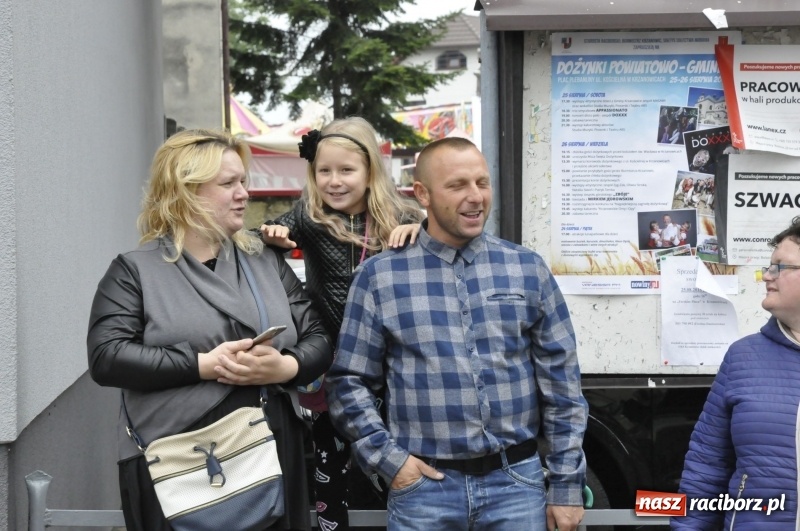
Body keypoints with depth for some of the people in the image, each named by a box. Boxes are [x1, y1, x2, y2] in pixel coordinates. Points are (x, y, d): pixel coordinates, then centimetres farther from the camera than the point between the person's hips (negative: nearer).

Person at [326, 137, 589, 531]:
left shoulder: (527, 269, 4)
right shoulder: (380, 276, -1)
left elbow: (560, 382, 4)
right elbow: (348, 382, 3)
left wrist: (567, 485, 2)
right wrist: (388, 458, -6)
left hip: (516, 481, 1)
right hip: (423, 486, -1)